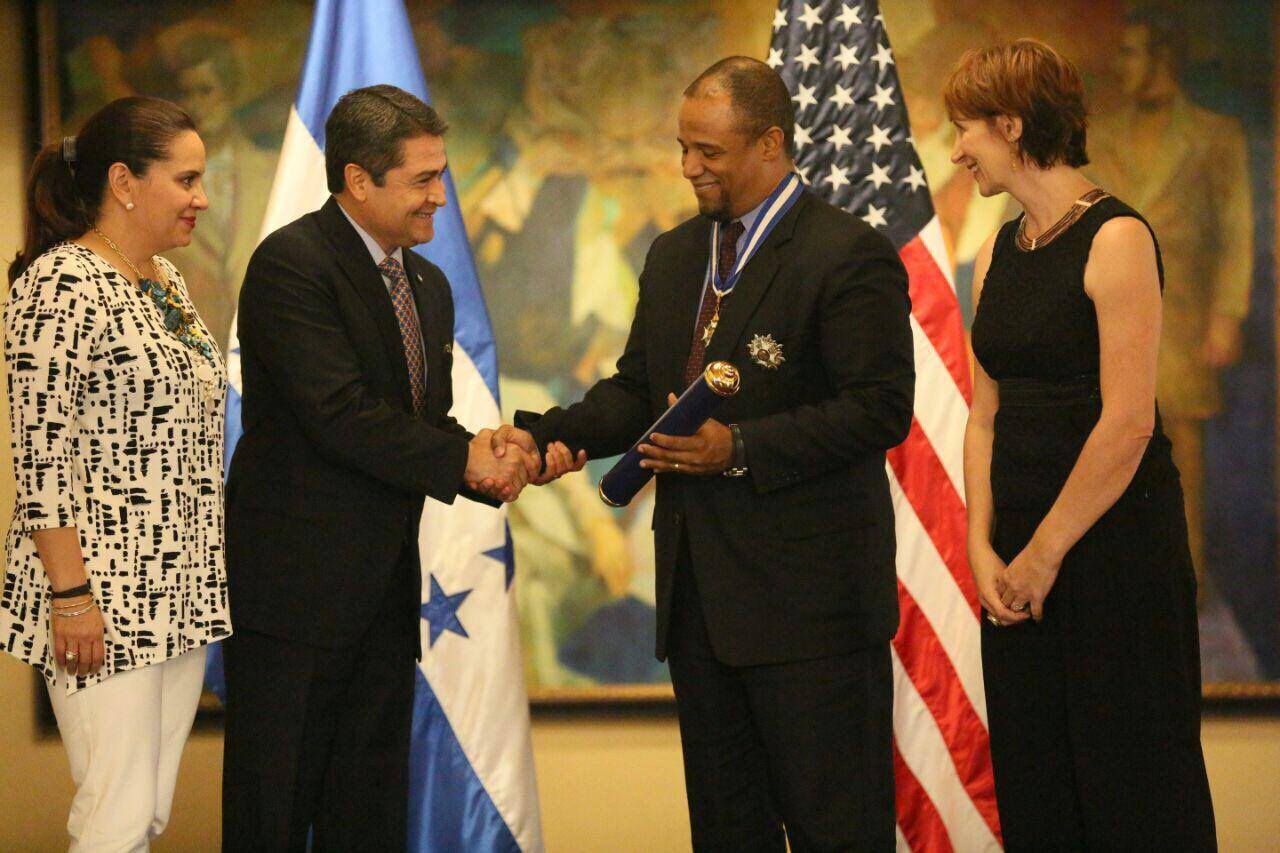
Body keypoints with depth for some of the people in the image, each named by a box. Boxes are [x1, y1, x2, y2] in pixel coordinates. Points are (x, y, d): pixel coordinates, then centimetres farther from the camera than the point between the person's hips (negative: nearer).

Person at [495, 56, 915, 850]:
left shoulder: (851, 256, -10)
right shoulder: (674, 257, 15)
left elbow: (881, 409, -16)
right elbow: (636, 389, 17)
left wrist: (741, 449, -22)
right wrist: (543, 434, -2)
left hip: (807, 597, -8)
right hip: (700, 593, 8)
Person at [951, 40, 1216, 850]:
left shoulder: (1116, 239, -13)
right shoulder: (998, 254, 11)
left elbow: (1127, 423, -18)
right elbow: (986, 414, 11)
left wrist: (1047, 552, -13)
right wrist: (983, 547, -1)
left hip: (1114, 540, -8)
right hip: (1020, 555, 8)